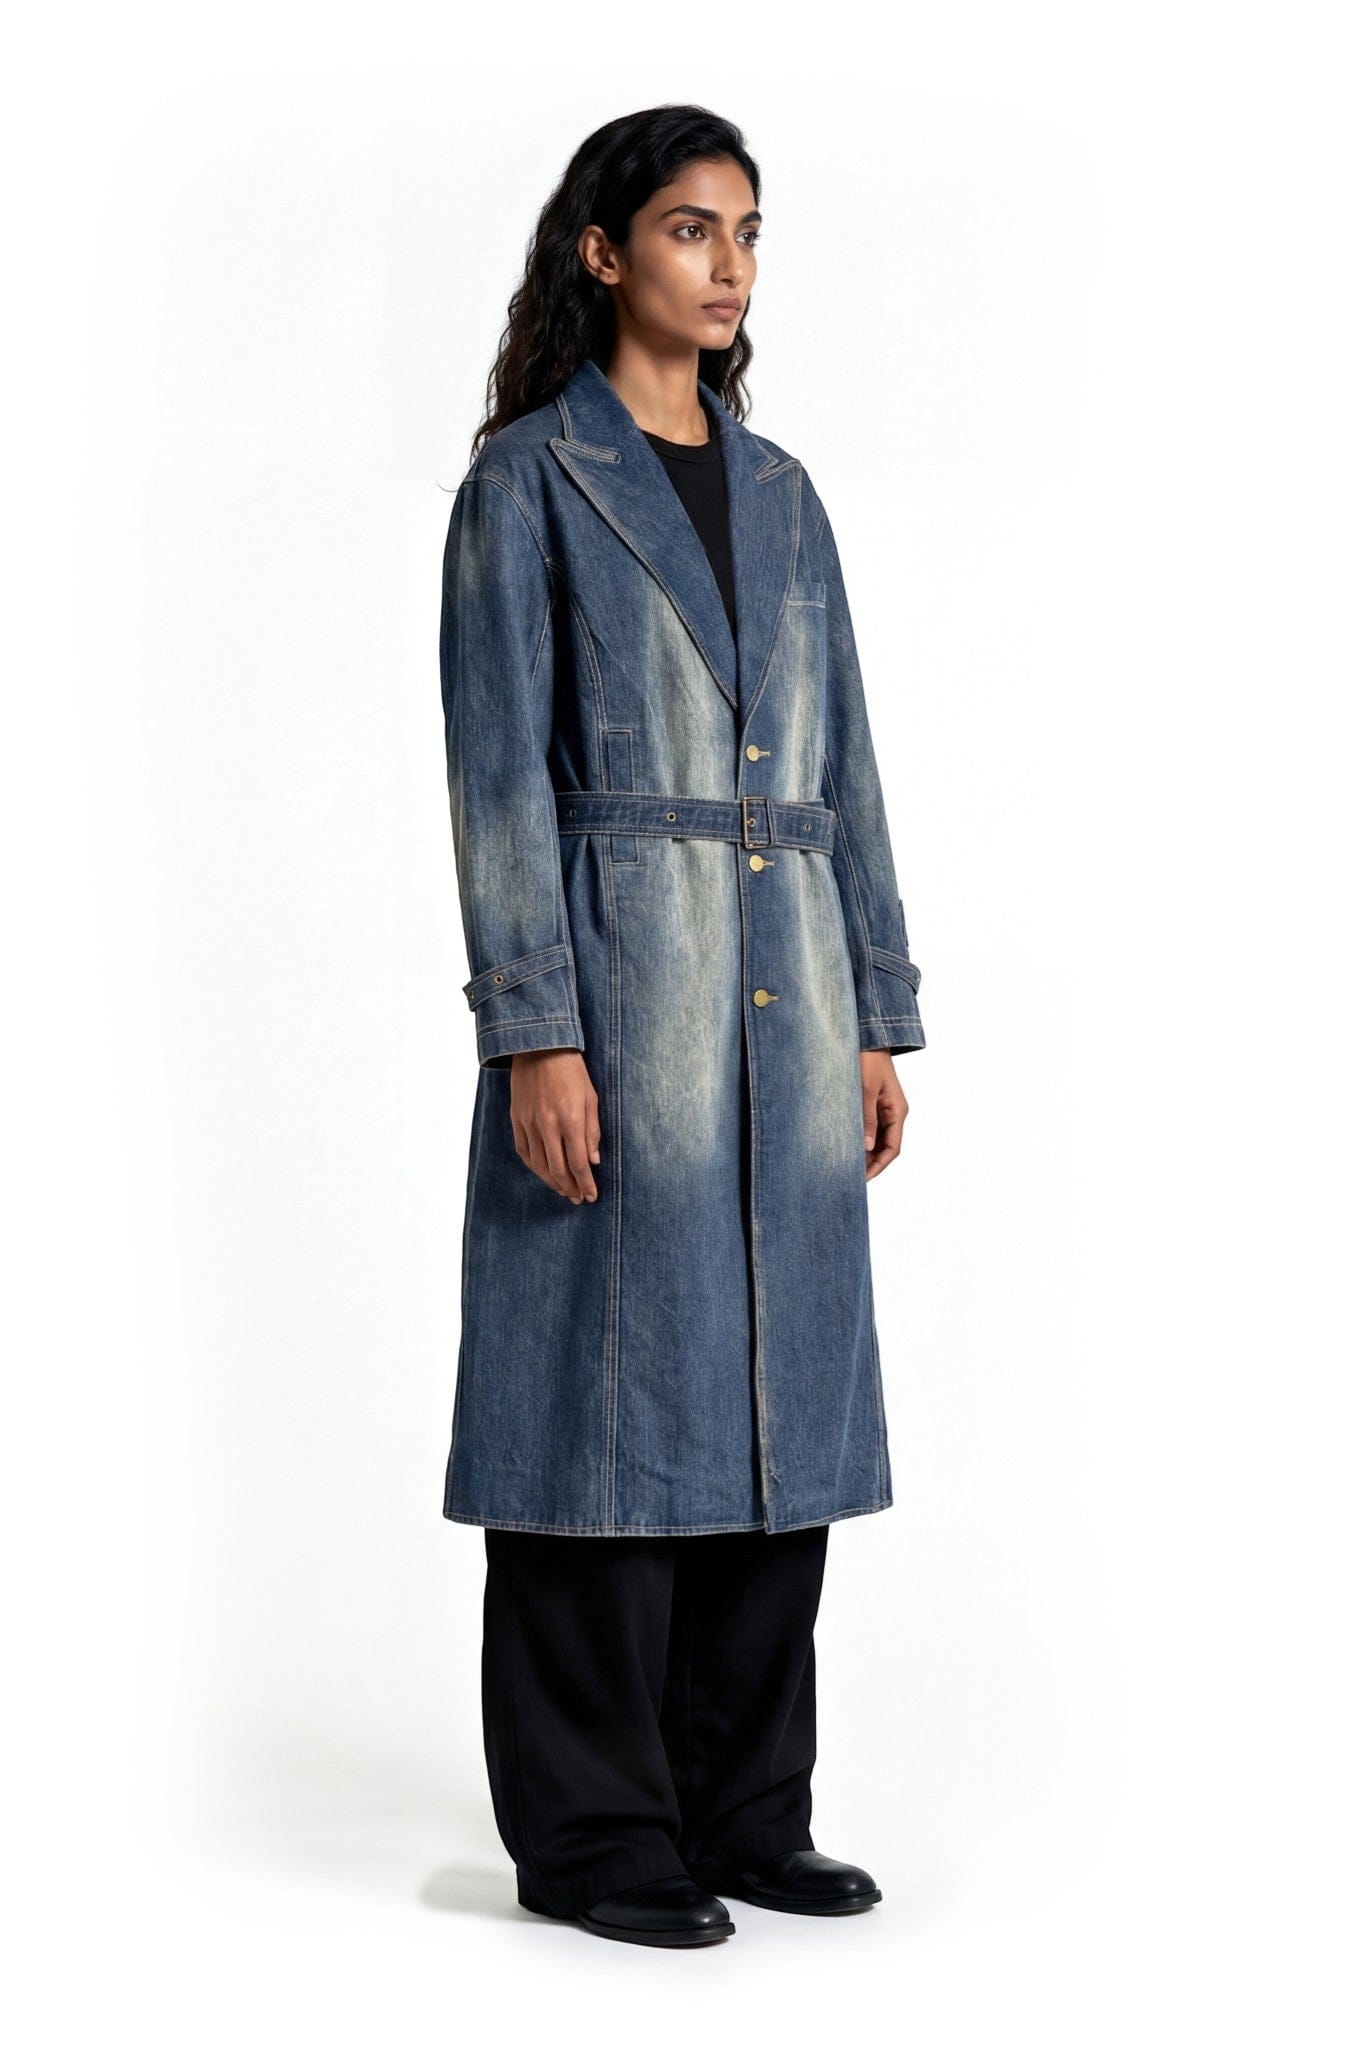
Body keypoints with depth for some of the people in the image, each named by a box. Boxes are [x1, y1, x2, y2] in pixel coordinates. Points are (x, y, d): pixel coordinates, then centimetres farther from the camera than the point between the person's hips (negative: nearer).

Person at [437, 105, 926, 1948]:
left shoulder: (779, 494, 15)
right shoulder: (528, 481, -3)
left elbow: (840, 769, 15)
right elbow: (501, 775, -9)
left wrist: (876, 1017, 10)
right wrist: (535, 1033, -16)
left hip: (785, 987, 6)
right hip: (617, 977, -6)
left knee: (775, 1385, 8)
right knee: (614, 1387, -3)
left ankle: (744, 1809, 18)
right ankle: (590, 1832, 8)